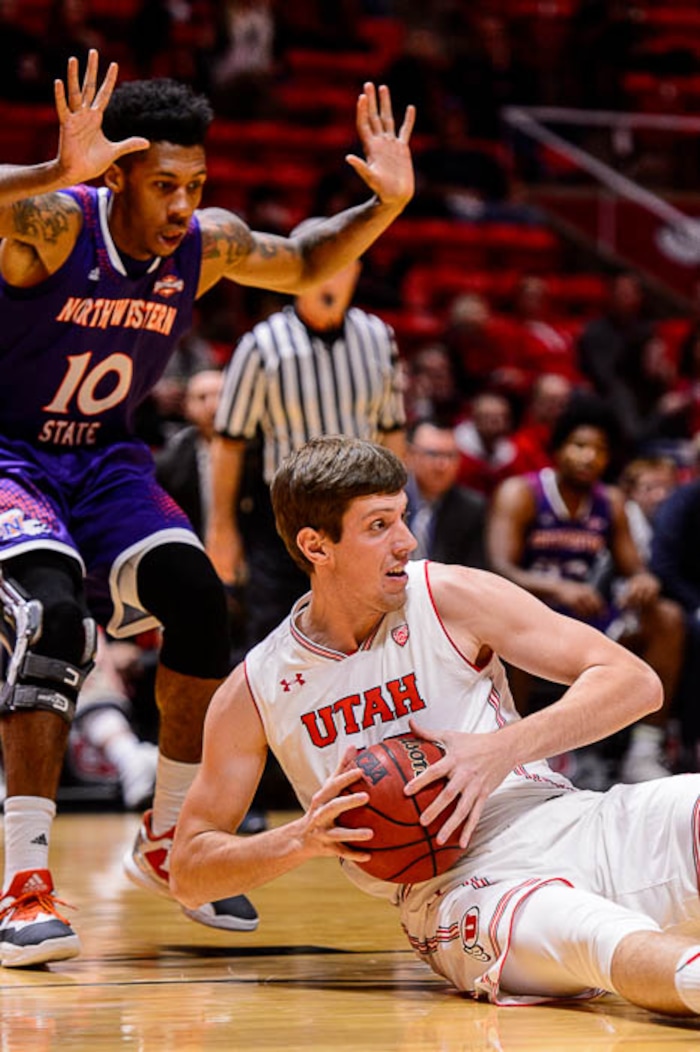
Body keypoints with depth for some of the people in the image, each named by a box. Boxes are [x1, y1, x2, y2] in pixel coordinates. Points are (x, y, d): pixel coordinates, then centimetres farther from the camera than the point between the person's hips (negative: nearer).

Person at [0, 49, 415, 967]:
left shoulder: (208, 243, -8)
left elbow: (307, 266, 11)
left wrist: (385, 206, -8)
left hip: (105, 461, 5)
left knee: (196, 598, -15)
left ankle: (167, 840, 7)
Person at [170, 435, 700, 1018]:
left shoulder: (449, 600, 5)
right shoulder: (254, 692, 7)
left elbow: (635, 682, 3)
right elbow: (189, 872, 11)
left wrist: (503, 750, -13)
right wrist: (304, 839, -9)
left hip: (566, 823, 3)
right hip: (455, 888, -3)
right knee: (588, 932, -39)